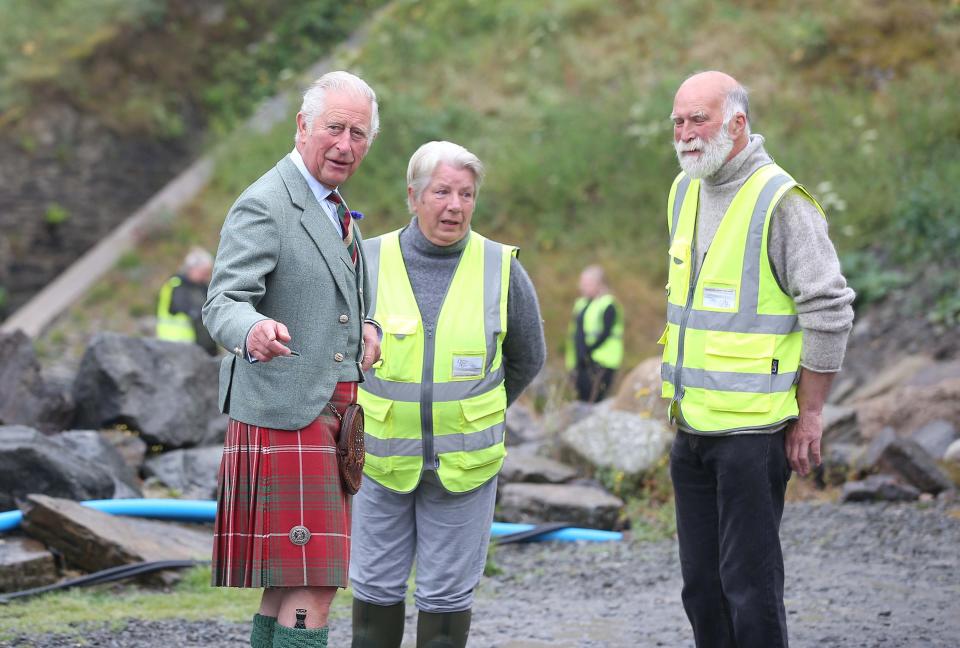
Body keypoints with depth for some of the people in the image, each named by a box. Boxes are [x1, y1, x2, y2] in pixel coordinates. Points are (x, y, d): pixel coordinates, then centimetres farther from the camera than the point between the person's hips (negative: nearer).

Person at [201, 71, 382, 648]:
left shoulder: (334, 210, 17)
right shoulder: (263, 206, -12)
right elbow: (224, 305, -23)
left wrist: (368, 328, 5)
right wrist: (253, 331, -45)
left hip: (330, 418, 9)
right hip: (286, 416, -9)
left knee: (292, 583, 10)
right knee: (313, 587, -14)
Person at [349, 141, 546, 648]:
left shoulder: (502, 269, -6)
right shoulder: (369, 263, -7)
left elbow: (527, 359, 9)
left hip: (464, 465, 0)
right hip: (383, 458, 1)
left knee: (447, 593, 6)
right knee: (376, 587, 7)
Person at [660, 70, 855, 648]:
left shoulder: (780, 202, -13)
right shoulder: (685, 192, 12)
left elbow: (830, 313, -13)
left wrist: (809, 416, -13)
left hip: (754, 428, -8)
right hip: (693, 425, 8)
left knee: (749, 583, -6)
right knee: (702, 584, 12)